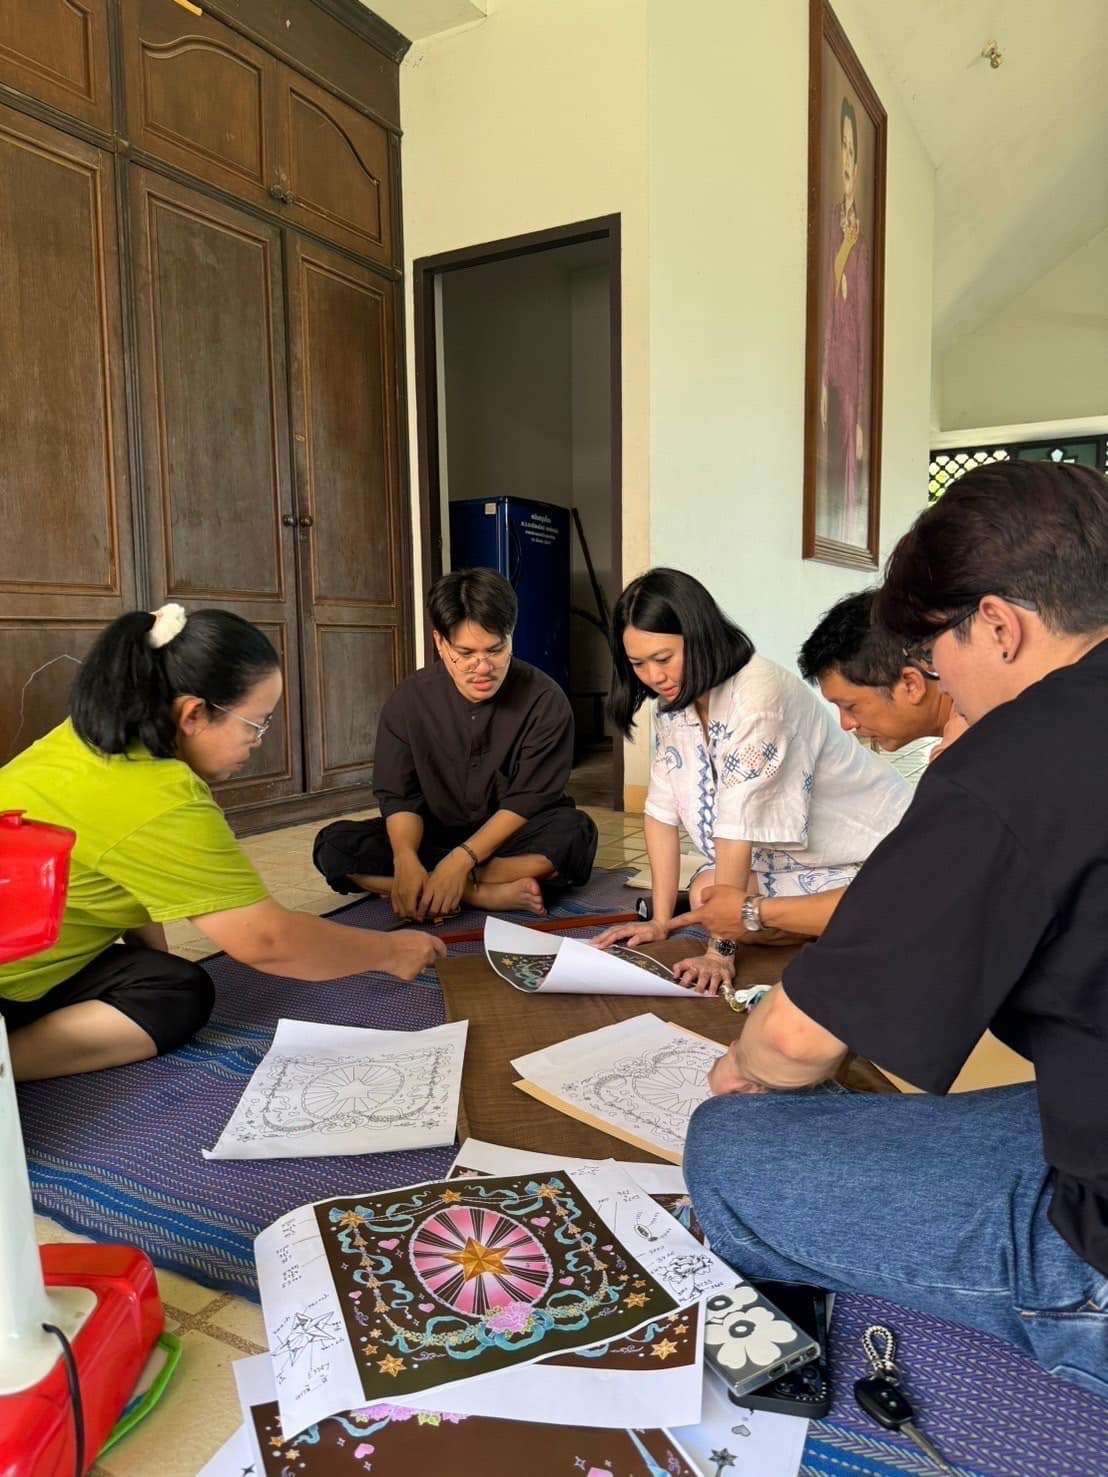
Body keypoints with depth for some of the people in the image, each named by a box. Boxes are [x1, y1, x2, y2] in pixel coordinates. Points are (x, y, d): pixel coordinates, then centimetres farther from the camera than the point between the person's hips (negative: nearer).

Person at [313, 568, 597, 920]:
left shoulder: (545, 701, -13)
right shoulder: (410, 700, -7)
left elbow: (528, 799, -17)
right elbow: (398, 795, -8)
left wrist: (463, 859, -29)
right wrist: (405, 858, -30)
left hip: (514, 839, -2)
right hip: (435, 837, 3)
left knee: (575, 831, -33)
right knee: (334, 844, -21)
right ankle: (490, 895, -29)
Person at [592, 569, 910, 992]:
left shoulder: (758, 694, -28)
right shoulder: (673, 703, -3)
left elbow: (738, 823, -31)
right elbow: (662, 810, -3)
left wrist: (721, 948, -29)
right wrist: (660, 921, -5)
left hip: (875, 854, -6)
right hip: (794, 857, 6)